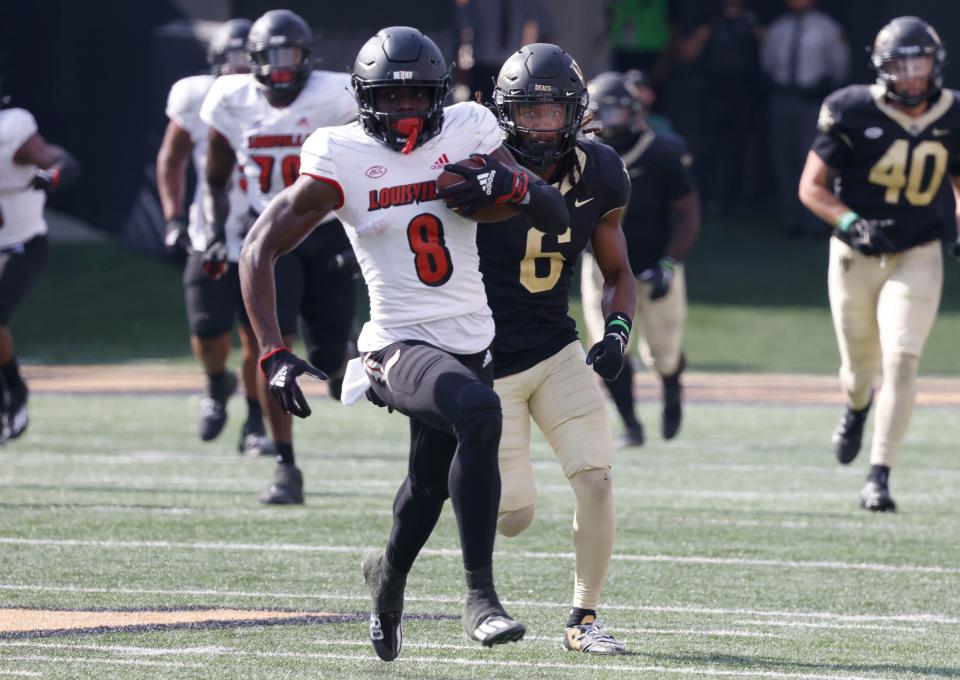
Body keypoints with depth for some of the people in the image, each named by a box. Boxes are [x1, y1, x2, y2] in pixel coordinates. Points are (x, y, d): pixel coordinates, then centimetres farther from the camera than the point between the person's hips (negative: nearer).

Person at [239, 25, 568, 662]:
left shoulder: (468, 132, -1)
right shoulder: (341, 158, -11)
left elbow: (557, 215, 2)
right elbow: (259, 250, -9)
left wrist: (514, 185, -21)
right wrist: (274, 353, -18)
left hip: (471, 342, 5)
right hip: (399, 344, -5)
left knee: (432, 483, 23)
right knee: (478, 412, -34)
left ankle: (389, 574, 57)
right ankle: (480, 595, -29)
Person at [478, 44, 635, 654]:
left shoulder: (595, 178, -3)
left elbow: (618, 272, 10)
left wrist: (618, 331, -7)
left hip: (558, 353, 4)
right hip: (488, 364, -4)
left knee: (597, 480, -11)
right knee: (514, 514, -4)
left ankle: (584, 618, 5)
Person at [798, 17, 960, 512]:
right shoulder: (853, 112, -13)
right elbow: (812, 187, -8)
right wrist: (851, 222, -23)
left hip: (917, 257, 1)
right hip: (855, 256, -1)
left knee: (900, 360, -14)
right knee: (860, 365, 10)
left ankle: (880, 475, -11)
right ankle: (857, 407, 49)